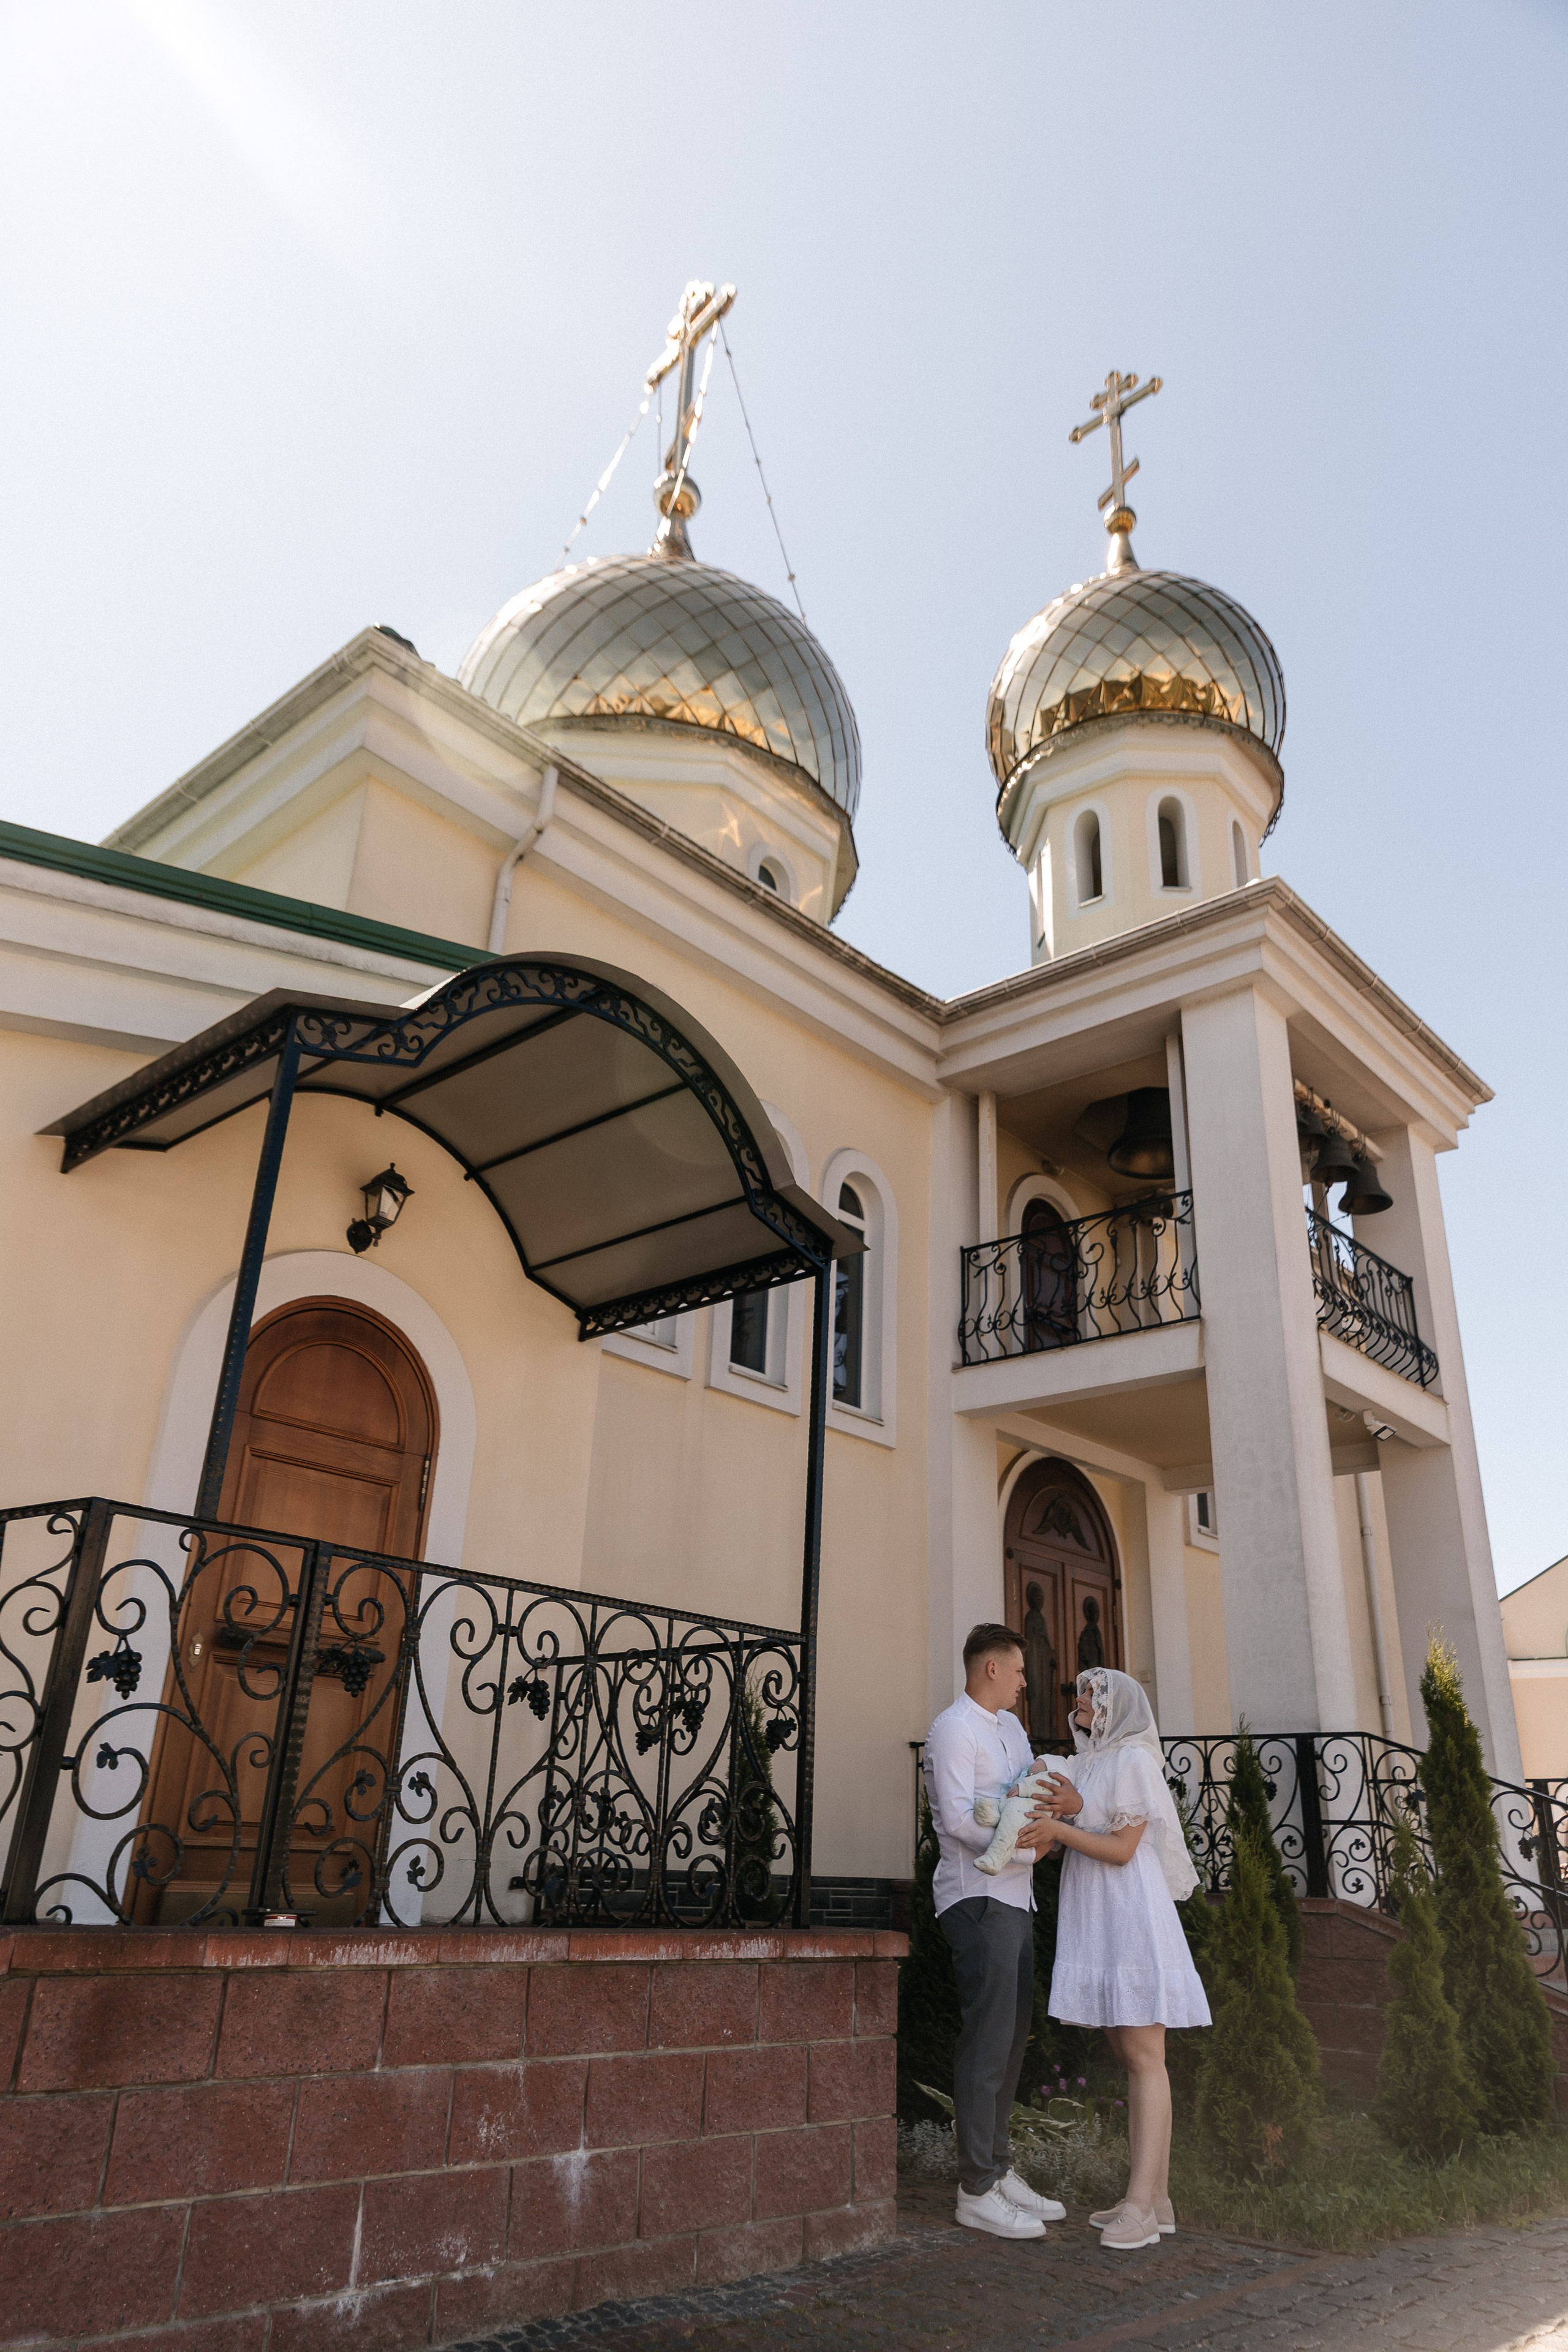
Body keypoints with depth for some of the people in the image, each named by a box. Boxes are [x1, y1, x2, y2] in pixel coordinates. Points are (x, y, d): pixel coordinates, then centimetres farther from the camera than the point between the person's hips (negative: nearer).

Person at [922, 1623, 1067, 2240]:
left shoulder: (1010, 1726, 17)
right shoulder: (955, 1728, -12)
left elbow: (1036, 1789, 15)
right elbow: (958, 1819, -19)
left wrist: (1044, 1815, -7)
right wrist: (1024, 1843, -14)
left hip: (1015, 1898, 9)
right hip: (979, 1898, -9)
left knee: (1011, 2038, 13)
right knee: (987, 2040, -7)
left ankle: (999, 2171, 22)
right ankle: (976, 2191, 0)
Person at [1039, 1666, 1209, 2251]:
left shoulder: (1133, 1759, -7)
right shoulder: (1083, 1765, 16)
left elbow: (1122, 1849, -13)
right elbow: (1070, 1840, 8)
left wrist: (1061, 1823, -19)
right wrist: (1069, 1809, -12)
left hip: (1132, 1919, -8)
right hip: (1095, 1923, 8)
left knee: (1144, 2057, -8)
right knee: (1128, 2059, 9)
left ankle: (1141, 2207, -9)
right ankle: (1155, 2199, 14)